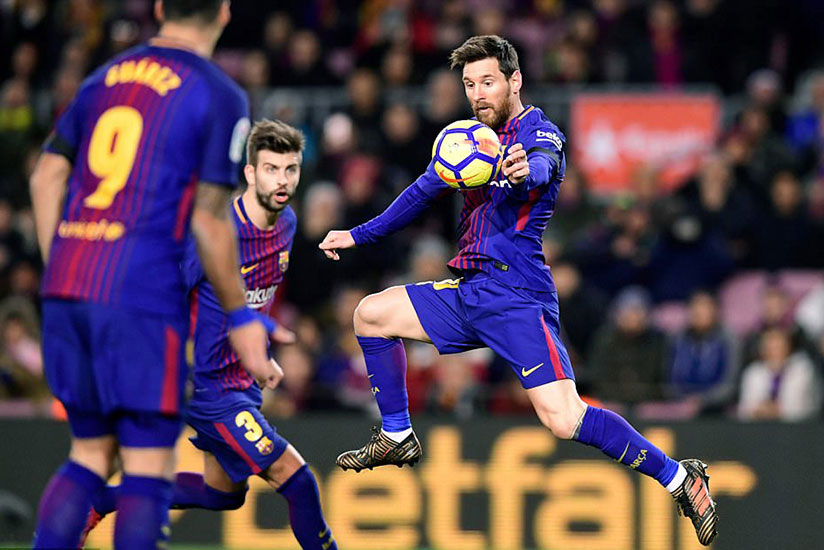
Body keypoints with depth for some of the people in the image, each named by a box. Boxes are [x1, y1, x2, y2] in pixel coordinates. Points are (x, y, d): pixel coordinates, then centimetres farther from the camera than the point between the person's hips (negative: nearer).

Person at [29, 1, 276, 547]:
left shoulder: (104, 78, 16)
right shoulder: (221, 97, -2)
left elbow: (46, 179, 15)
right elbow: (210, 222, -7)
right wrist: (241, 318, 2)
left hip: (65, 288, 6)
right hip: (143, 297, -6)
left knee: (90, 454, 16)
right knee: (149, 469, -1)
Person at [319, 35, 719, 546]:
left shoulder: (538, 131, -9)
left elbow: (542, 166, -34)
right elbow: (424, 191, 30)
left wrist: (525, 172, -59)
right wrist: (358, 236, 33)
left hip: (517, 297, -8)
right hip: (469, 291, 8)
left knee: (565, 420, -21)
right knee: (372, 314, 10)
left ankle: (680, 478, -11)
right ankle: (397, 438, 22)